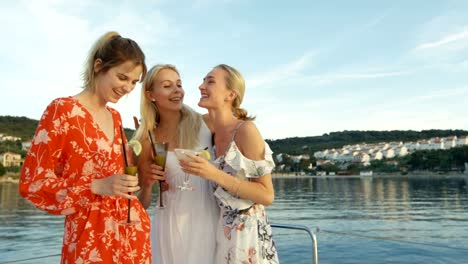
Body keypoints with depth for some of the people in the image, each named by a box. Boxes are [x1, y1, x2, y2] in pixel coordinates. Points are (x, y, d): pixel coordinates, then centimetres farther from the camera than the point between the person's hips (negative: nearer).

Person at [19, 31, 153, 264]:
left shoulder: (115, 117, 9)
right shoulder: (63, 110, -11)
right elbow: (33, 182, -12)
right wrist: (97, 187, -22)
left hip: (132, 231, 7)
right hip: (90, 238, -6)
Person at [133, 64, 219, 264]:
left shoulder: (206, 124, -5)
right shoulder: (147, 141, -4)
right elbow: (142, 204, 2)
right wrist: (147, 183, -16)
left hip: (210, 221, 1)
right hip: (172, 226, -1)